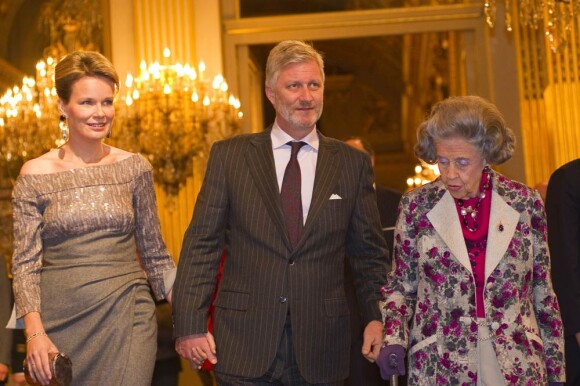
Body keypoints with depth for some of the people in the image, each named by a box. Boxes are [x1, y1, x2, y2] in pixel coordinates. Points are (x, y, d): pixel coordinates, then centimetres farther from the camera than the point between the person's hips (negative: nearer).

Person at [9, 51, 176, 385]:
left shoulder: (135, 167, 4)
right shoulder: (35, 175, 0)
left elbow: (155, 252, 9)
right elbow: (26, 263, 0)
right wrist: (34, 332, -11)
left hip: (126, 318, 1)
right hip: (59, 320, 0)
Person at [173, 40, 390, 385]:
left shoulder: (354, 164, 6)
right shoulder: (229, 155, 3)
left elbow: (370, 253, 11)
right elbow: (201, 245, 1)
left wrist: (377, 317, -2)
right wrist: (191, 325, -6)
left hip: (321, 351, 1)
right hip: (244, 346, -1)